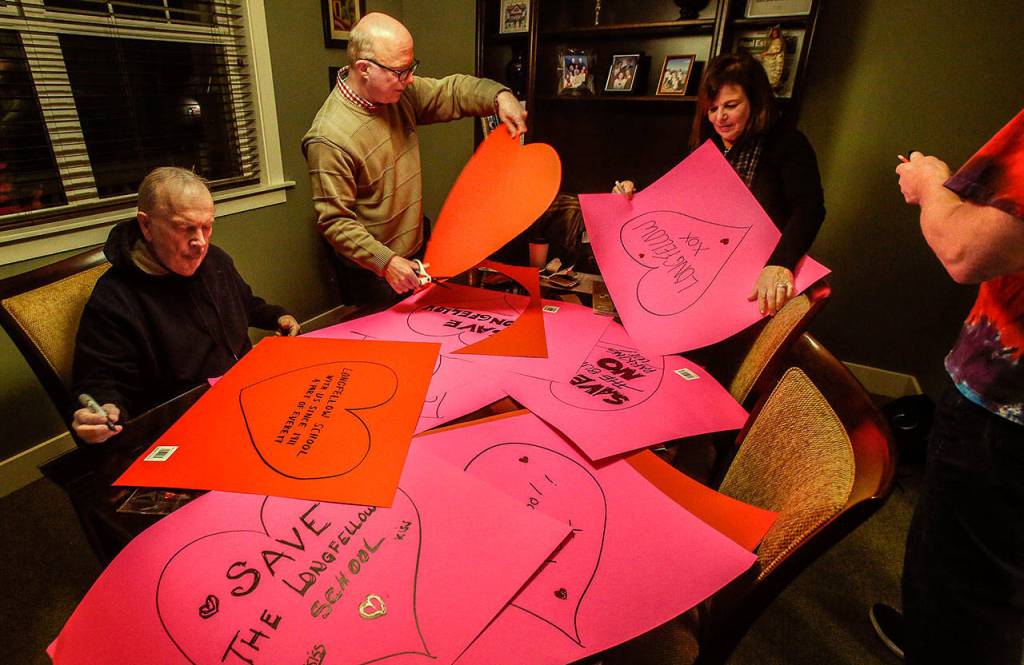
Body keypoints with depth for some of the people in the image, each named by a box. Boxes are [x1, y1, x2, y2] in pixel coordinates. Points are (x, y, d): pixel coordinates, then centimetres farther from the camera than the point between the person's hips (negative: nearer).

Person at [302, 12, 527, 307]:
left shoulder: (400, 92, -6)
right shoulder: (329, 138, -26)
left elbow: (452, 91, 4)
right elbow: (334, 221, -23)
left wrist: (499, 95, -14)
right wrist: (385, 262, -31)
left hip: (418, 250, 7)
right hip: (373, 270, -7)